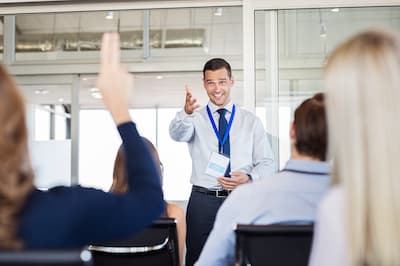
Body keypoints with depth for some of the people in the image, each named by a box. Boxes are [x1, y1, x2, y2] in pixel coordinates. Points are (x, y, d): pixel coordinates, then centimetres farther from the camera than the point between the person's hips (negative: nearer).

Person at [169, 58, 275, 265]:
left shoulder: (251, 121, 10)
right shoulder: (195, 119, 6)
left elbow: (267, 163, 8)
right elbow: (177, 133, -17)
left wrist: (248, 178, -13)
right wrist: (187, 112, -38)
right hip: (203, 200, 0)